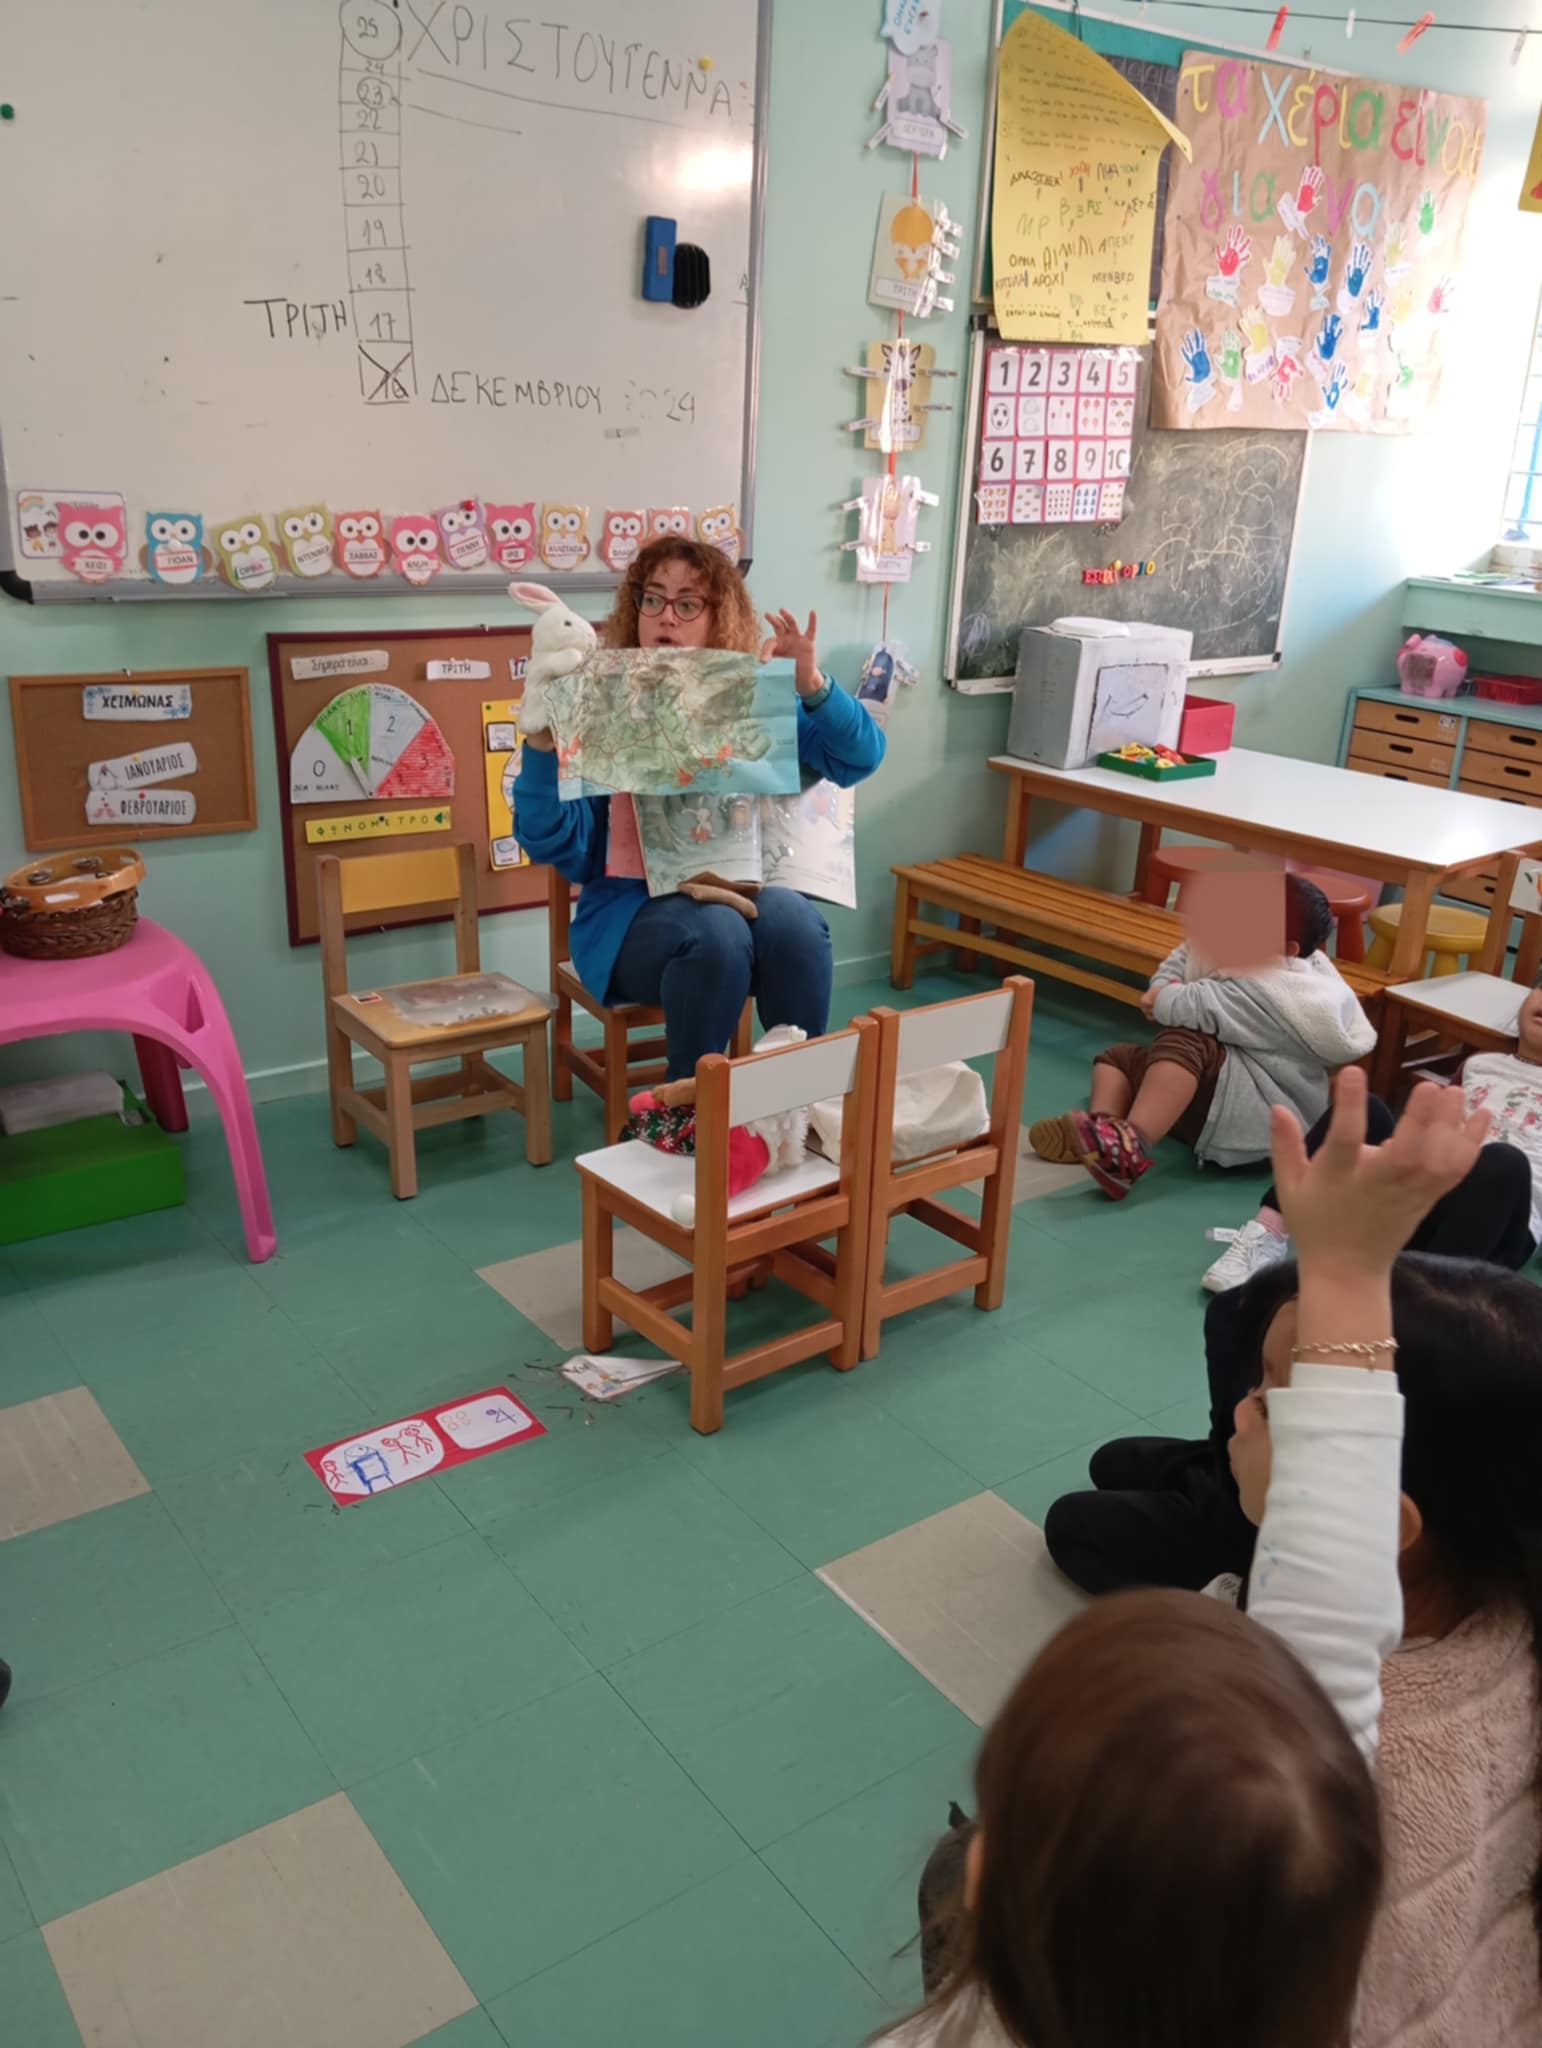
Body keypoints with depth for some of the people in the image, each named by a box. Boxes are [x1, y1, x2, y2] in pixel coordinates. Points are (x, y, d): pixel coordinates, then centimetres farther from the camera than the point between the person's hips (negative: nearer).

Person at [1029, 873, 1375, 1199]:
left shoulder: (1270, 989, -23)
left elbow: (1204, 1007, -32)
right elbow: (1178, 965, 15)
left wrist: (1165, 1001, -12)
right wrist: (1167, 988, -8)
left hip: (1260, 1120, -11)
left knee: (1184, 1039, -33)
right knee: (1119, 1057, 13)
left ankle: (1131, 1146, -47)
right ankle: (1103, 1129, -19)